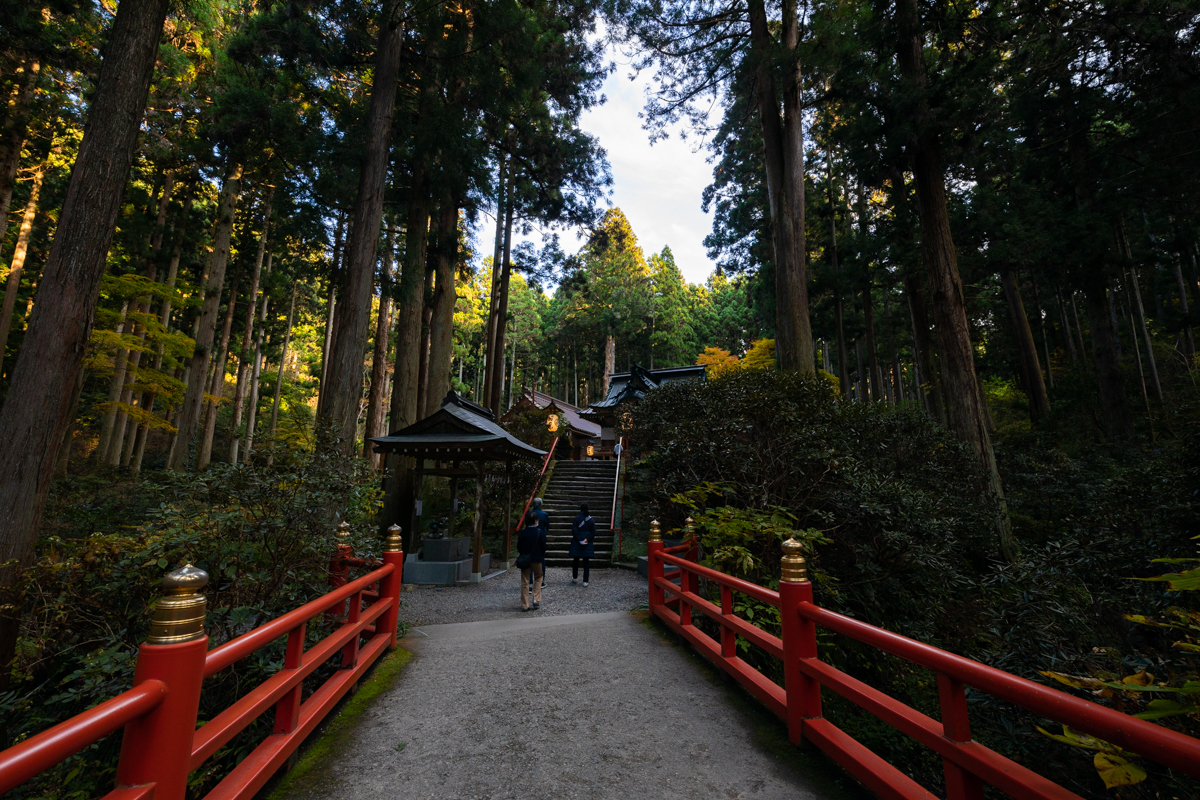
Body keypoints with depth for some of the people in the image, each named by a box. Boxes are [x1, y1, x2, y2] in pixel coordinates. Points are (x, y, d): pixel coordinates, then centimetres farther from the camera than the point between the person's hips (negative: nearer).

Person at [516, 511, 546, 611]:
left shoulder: (522, 533, -5)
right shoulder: (540, 532, -9)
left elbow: (519, 547, 1)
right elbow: (543, 547, -5)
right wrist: (542, 557, 10)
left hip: (524, 560, 1)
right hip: (537, 559, -1)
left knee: (525, 582, 9)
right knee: (538, 578, 20)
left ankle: (524, 605, 12)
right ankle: (536, 599, 9)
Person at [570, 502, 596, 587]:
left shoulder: (577, 519, -7)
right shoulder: (591, 520, 2)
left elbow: (574, 531, -13)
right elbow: (593, 533, -3)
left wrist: (580, 540, -11)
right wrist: (587, 539, -7)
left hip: (577, 543, -2)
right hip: (588, 544, 2)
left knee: (576, 560, 14)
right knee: (586, 561, 6)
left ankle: (575, 577, 25)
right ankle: (585, 581, 4)